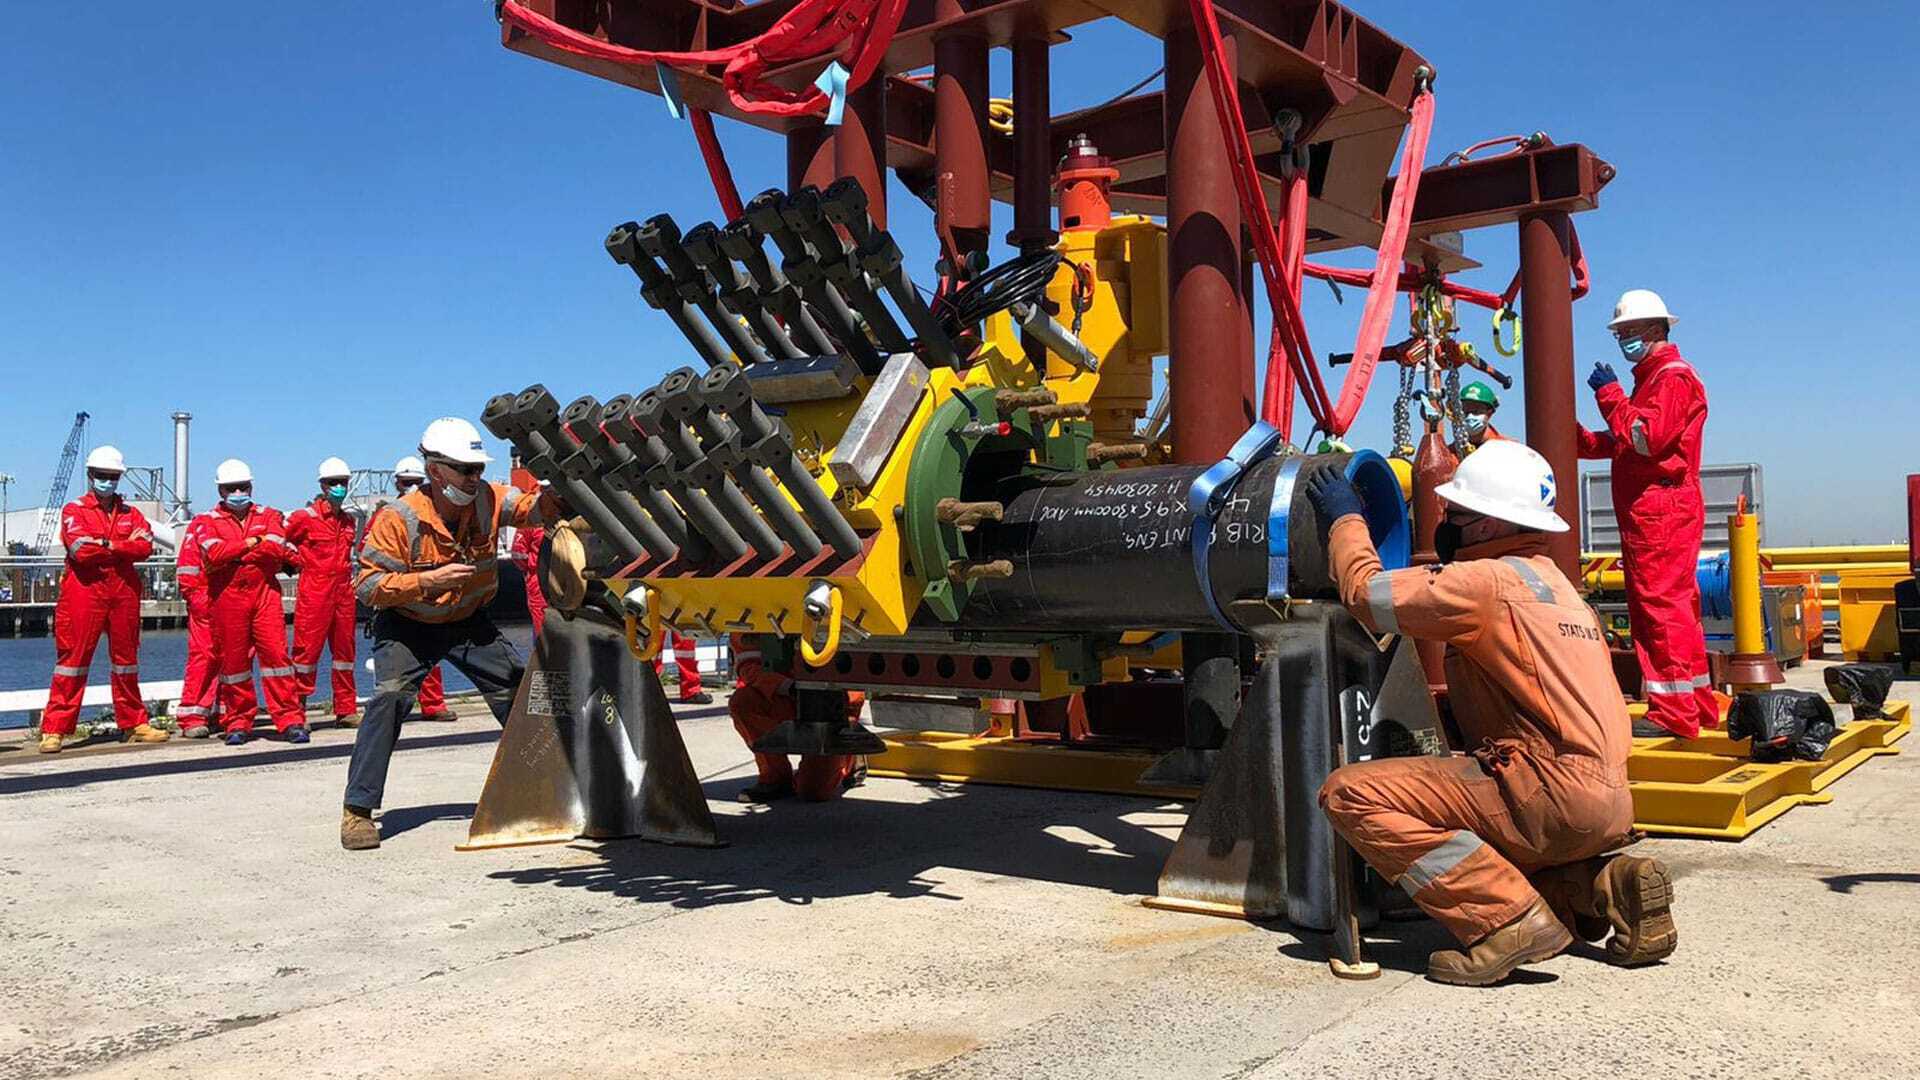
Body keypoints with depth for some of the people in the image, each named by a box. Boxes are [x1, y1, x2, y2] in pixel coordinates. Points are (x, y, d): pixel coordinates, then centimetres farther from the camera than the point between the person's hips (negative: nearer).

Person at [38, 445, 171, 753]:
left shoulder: (131, 514, 15)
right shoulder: (73, 511, 4)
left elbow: (145, 546, -4)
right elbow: (81, 549, -13)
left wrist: (105, 545, -10)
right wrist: (124, 547, -6)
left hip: (124, 591, 4)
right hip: (85, 591, -4)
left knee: (126, 658, 11)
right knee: (73, 658, -5)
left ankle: (134, 724, 19)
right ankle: (54, 730, -1)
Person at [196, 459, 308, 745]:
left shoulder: (269, 516, 11)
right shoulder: (206, 522, 8)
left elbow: (276, 550, -8)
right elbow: (215, 553, -12)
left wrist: (232, 555, -7)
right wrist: (251, 543, -7)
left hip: (266, 592, 0)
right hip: (227, 597, 0)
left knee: (276, 652, -7)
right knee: (233, 659, 5)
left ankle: (291, 720, -5)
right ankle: (238, 723, 16)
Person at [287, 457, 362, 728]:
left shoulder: (350, 520, 14)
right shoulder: (305, 517, -4)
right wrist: (298, 561, 1)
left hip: (344, 590, 6)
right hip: (314, 591, -6)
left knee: (344, 648, 8)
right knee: (308, 648, -5)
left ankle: (346, 709, 14)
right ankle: (297, 709, 1)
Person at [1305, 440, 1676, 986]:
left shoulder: (1491, 579, -9)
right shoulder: (1555, 583, 22)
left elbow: (1366, 591, -8)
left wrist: (1345, 517, 9)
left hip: (1551, 794, -10)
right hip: (1606, 804, 10)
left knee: (1351, 794, -15)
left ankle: (1511, 919, -16)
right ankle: (1603, 887, 10)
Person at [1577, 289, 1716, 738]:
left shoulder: (1674, 376, -7)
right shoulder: (1650, 378, 26)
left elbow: (1646, 436, -20)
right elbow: (1623, 443, 23)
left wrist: (1610, 394, -14)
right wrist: (1581, 439, 7)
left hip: (1661, 510, -11)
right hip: (1648, 511, 11)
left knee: (1661, 605, -12)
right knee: (1676, 608, 14)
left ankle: (1672, 714, -12)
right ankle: (1698, 705, 21)